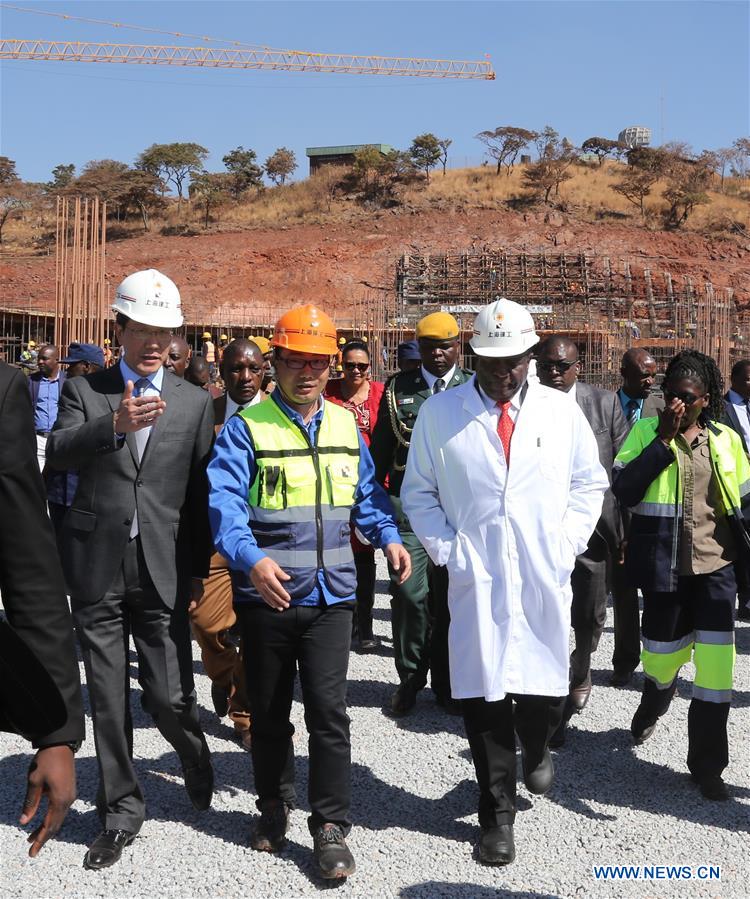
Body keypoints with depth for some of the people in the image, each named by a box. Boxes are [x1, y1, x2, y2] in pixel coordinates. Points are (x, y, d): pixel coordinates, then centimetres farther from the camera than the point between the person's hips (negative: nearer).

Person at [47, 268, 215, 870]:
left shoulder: (195, 402, 7)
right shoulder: (84, 390, 5)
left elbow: (200, 493, 8)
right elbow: (59, 453, -13)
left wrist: (199, 570, 7)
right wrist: (115, 424, -31)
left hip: (164, 572, 0)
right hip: (97, 570, 1)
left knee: (169, 695, -1)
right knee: (108, 701, 9)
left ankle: (196, 758, 33)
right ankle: (121, 812, 28)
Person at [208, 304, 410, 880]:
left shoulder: (346, 425, 8)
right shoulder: (247, 428, -7)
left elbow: (367, 493, 16)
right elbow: (225, 502, -18)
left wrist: (389, 537, -1)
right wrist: (251, 559, -34)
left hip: (330, 595, 2)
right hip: (266, 594, -1)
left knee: (328, 709, -4)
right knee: (269, 711, 15)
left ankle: (331, 825, 10)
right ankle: (274, 806, 36)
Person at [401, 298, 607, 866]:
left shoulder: (562, 411, 5)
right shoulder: (440, 413, 1)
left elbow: (589, 482, 14)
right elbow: (418, 492, 6)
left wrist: (568, 543, 3)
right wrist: (446, 551, -3)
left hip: (545, 579, 2)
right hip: (475, 579, -1)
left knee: (546, 687, 5)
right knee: (484, 694, 2)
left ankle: (535, 749, 43)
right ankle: (497, 813, 21)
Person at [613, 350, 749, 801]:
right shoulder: (646, 431, -1)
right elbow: (624, 490, -15)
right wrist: (664, 439, -17)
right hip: (664, 566, -1)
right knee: (664, 655, 12)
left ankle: (708, 765, 13)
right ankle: (651, 710, 47)